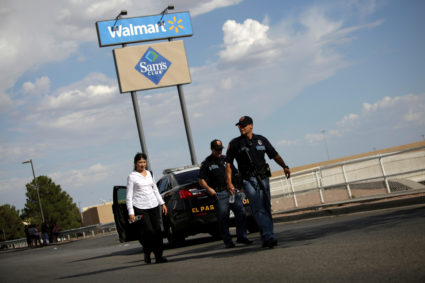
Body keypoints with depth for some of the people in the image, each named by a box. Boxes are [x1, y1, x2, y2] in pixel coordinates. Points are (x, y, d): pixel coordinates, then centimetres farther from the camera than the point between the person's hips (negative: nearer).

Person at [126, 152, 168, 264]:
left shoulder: (149, 173, 15)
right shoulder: (132, 176, -1)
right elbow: (129, 196, -4)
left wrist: (162, 203, 17)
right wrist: (131, 212, -10)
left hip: (153, 205, 5)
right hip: (140, 208, -5)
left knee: (157, 231, -1)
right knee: (148, 231, -13)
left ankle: (158, 256, 3)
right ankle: (147, 253, 7)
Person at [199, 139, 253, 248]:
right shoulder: (206, 163, 3)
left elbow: (235, 173, 24)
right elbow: (201, 180, 2)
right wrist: (209, 189, -13)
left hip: (232, 191, 4)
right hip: (219, 194, -4)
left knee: (241, 213, -3)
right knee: (223, 218, -4)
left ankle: (241, 236, 7)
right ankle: (228, 241, 3)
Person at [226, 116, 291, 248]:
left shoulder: (261, 140, 12)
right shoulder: (235, 143, 4)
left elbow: (275, 155, 15)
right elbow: (228, 164, 5)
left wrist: (284, 166, -2)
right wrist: (229, 182, -4)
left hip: (263, 178, 4)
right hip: (248, 180, -4)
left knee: (267, 209, 4)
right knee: (258, 209, -16)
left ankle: (267, 239, 12)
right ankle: (268, 237, -24)